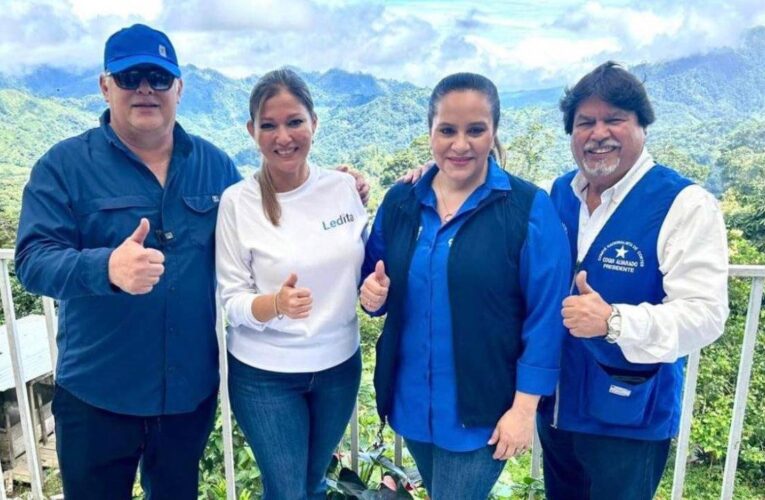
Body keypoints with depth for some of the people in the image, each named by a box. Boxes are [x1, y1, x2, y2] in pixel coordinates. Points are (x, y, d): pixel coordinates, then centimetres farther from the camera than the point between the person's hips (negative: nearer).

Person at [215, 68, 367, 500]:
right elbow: (231, 301, -12)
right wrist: (276, 304, -30)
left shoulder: (345, 187, -6)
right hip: (265, 375, -3)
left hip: (339, 365, 3)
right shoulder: (238, 201, -14)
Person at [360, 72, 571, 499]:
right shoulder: (400, 201, -1)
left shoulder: (530, 208, -14)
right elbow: (373, 281, 10)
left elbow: (545, 318, -12)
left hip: (483, 409, -4)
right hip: (411, 400, 5)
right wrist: (373, 294, -13)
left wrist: (524, 408, -12)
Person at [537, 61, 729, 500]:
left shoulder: (684, 205, -16)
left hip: (628, 418, -5)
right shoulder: (559, 192, 2)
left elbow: (705, 313, -21)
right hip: (554, 404, 6)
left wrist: (613, 321, -33)